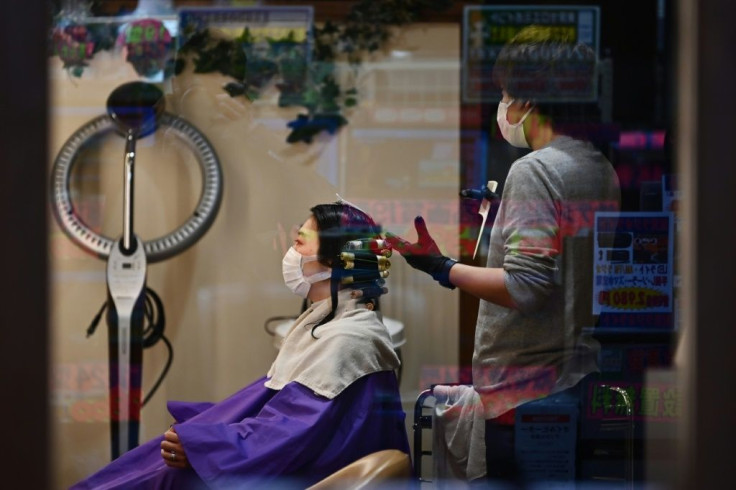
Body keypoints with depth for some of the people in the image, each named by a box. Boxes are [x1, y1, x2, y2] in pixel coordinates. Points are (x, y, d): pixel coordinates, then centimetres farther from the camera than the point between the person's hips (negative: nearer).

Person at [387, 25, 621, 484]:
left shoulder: (534, 170, -15)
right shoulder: (604, 171, 11)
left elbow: (525, 287, -23)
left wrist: (444, 269, -16)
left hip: (524, 394, -9)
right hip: (583, 385, 9)